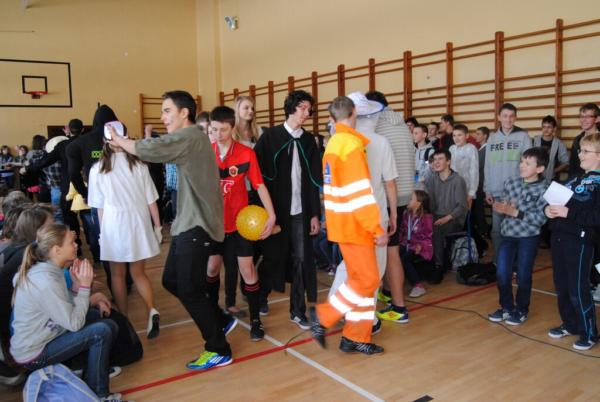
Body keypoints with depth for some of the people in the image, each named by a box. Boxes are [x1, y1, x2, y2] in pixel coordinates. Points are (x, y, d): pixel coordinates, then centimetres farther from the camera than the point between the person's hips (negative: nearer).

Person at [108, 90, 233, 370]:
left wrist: (119, 140, -3)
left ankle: (219, 351, 10)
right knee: (171, 281, 14)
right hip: (187, 224, 10)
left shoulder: (190, 135, -14)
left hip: (195, 226, -10)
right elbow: (157, 150, 12)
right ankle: (218, 322, 26)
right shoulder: (189, 138, 20)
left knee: (189, 290, -4)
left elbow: (147, 150, -21)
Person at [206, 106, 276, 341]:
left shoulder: (246, 153, -9)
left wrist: (271, 215, -19)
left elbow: (259, 185, -10)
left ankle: (255, 320, 14)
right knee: (212, 268, 14)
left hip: (240, 221, -2)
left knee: (247, 269, 0)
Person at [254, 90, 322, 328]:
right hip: (275, 209, -3)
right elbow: (258, 173, -6)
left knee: (301, 259, 2)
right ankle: (261, 296, 36)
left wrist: (315, 213, 2)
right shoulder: (270, 136, -2)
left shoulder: (308, 140, 9)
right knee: (272, 256, 10)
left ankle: (297, 311, 15)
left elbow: (314, 180, 7)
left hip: (300, 210, 3)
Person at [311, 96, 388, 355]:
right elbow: (360, 191, -20)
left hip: (344, 223, 9)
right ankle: (323, 317, 5)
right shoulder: (352, 143, -15)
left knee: (360, 278, 13)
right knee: (367, 280, -1)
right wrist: (377, 227, -18)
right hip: (354, 224, -9)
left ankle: (356, 337, 18)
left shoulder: (333, 144, 14)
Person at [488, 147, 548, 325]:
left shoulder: (544, 189, -10)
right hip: (508, 234, 4)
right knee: (501, 274, 3)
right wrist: (500, 207, -13)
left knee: (523, 276, 8)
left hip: (529, 237, -4)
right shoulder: (511, 182, 3)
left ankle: (521, 310, 28)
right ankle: (506, 307, 25)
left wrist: (515, 212, -21)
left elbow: (540, 218, -16)